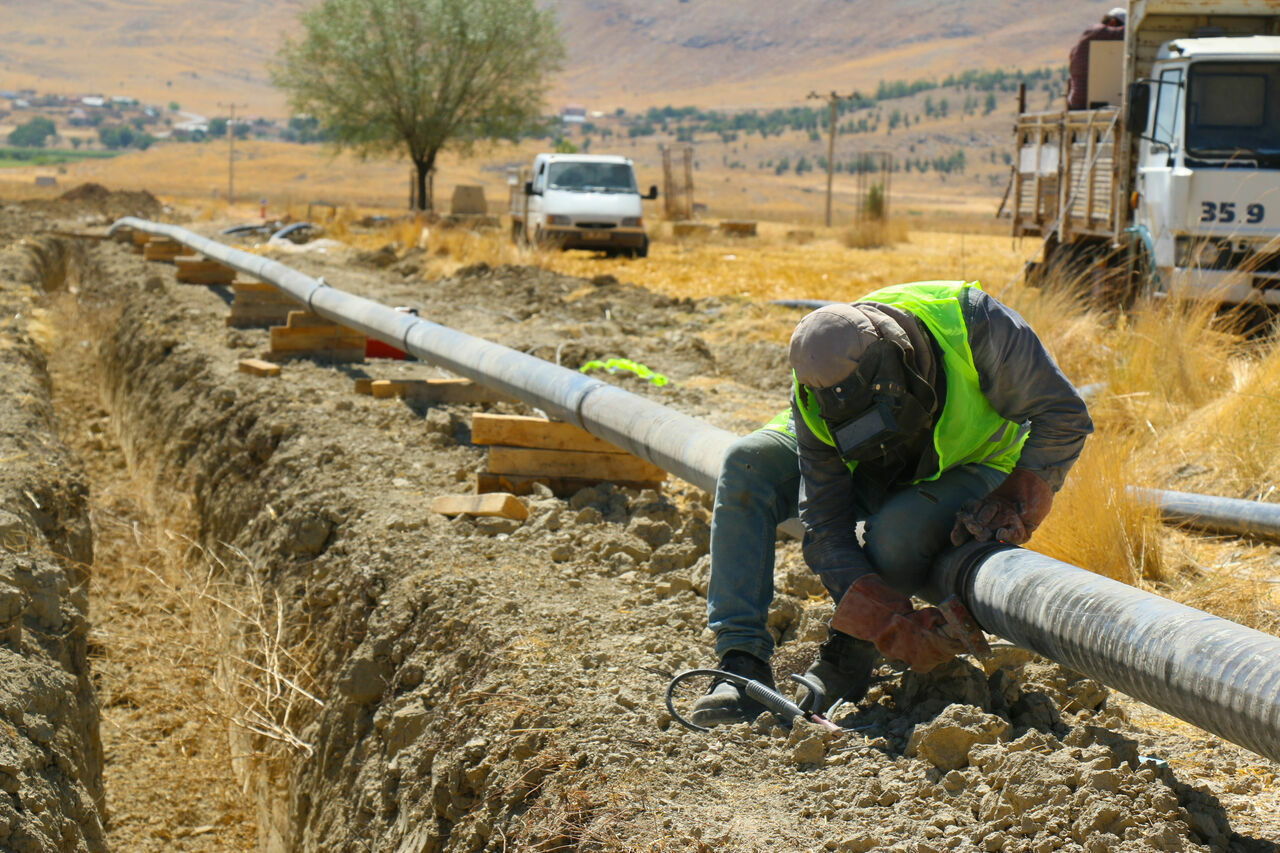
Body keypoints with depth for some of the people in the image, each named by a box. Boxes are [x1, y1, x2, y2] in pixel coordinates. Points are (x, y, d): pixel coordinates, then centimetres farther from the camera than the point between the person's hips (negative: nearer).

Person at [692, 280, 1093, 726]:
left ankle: (849, 658, -9)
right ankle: (742, 663, -24)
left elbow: (1064, 416, -26)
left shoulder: (972, 323, -38)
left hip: (973, 468, -2)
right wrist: (896, 626, -39)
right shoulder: (814, 407, -30)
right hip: (877, 474, 3)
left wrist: (1016, 503, -38)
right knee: (746, 465, -23)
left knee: (896, 532, -37)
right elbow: (826, 535, -27)